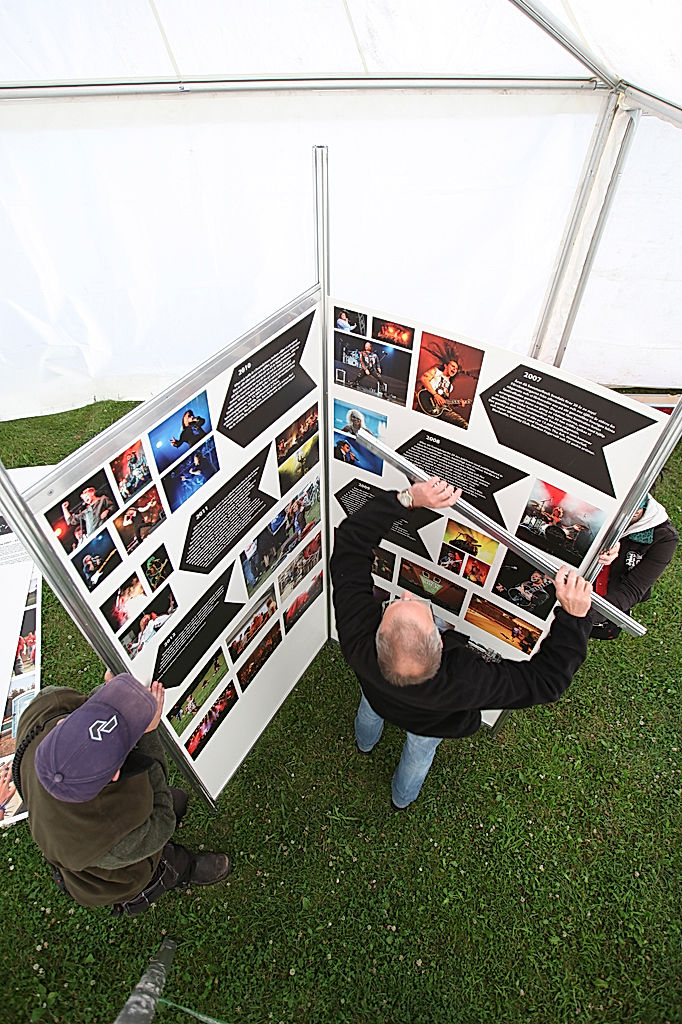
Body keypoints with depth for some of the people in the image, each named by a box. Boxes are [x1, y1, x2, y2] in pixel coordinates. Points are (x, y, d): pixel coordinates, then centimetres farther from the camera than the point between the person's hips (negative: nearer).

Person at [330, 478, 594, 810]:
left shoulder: (356, 634, -51)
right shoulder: (463, 682, -53)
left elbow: (350, 539, -44)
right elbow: (546, 678, -39)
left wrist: (408, 498, -48)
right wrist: (574, 615, -45)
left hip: (377, 699, 1)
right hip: (430, 723, 0)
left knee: (369, 709, 40)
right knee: (419, 753, 37)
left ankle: (364, 744, 78)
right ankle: (401, 799, 72)